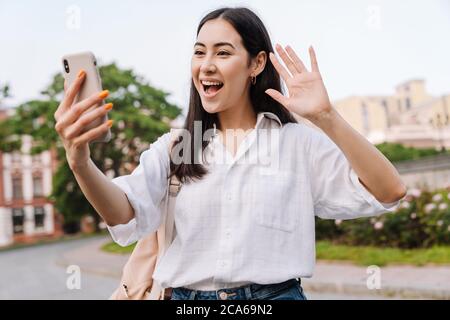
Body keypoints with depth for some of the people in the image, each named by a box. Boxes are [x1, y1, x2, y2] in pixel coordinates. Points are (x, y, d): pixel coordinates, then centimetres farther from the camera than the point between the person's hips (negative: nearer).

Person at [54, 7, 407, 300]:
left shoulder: (298, 141, -1)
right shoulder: (173, 148, 5)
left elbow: (389, 192, -9)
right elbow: (129, 216, -10)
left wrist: (326, 117, -21)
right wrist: (80, 161, -30)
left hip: (275, 294, -1)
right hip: (186, 296, 2)